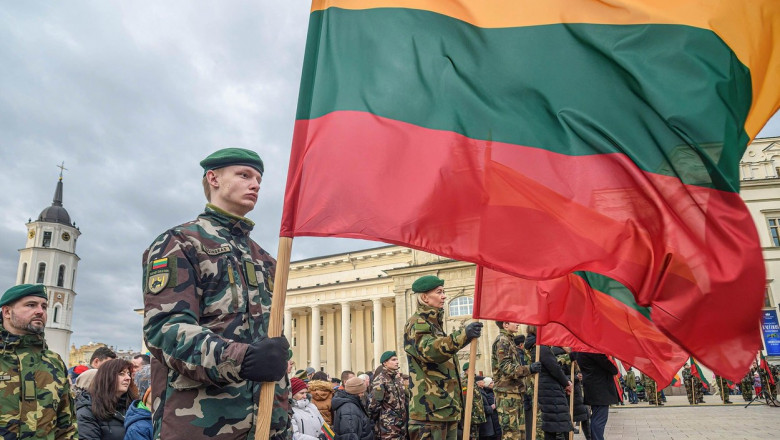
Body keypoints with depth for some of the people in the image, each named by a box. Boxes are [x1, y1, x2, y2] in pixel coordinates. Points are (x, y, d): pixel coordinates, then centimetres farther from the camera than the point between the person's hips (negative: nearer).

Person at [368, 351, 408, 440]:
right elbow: (374, 404, -14)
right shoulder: (380, 380, -12)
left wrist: (406, 417, 17)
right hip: (387, 426, -7)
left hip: (402, 424, 7)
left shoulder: (399, 378, 13)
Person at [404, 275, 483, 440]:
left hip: (448, 408, 9)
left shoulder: (435, 324, 20)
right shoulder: (416, 324, -9)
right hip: (429, 410, -9)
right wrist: (463, 335, -42)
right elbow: (429, 350, -29)